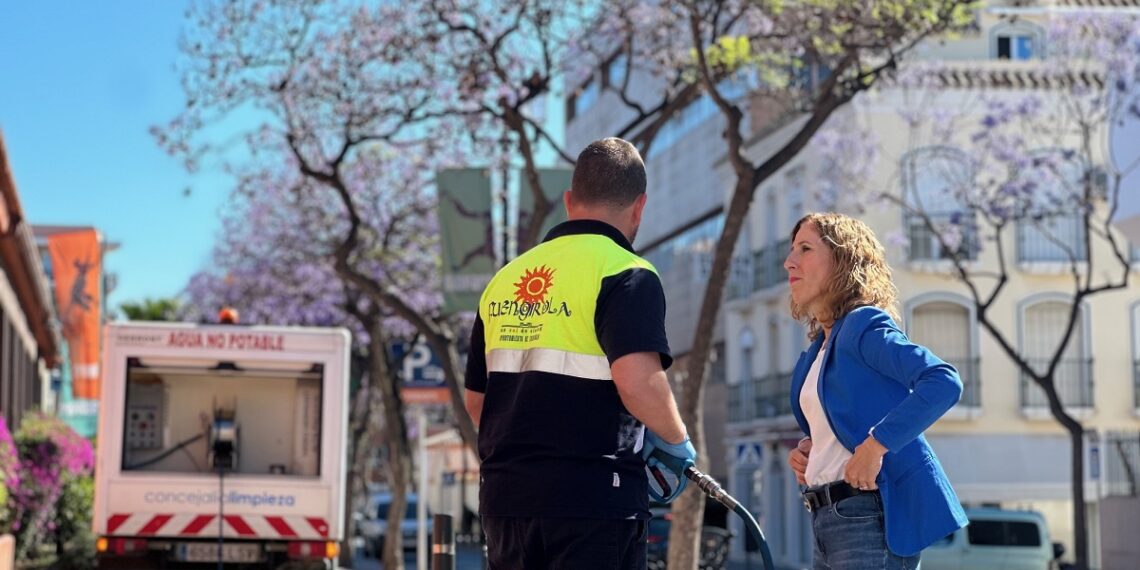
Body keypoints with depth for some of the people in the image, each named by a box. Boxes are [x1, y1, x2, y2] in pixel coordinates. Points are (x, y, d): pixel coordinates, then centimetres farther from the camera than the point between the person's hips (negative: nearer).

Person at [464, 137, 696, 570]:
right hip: (594, 498, -6)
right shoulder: (625, 274, -8)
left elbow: (476, 399, 19)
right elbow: (639, 383, -22)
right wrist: (677, 441, -4)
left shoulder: (504, 279, 14)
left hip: (504, 496, 7)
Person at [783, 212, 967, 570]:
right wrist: (807, 448, 10)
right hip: (829, 521, 10)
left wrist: (875, 446, -26)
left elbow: (944, 382, -23)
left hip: (872, 516, -10)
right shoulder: (819, 348, 18)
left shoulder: (863, 325, -8)